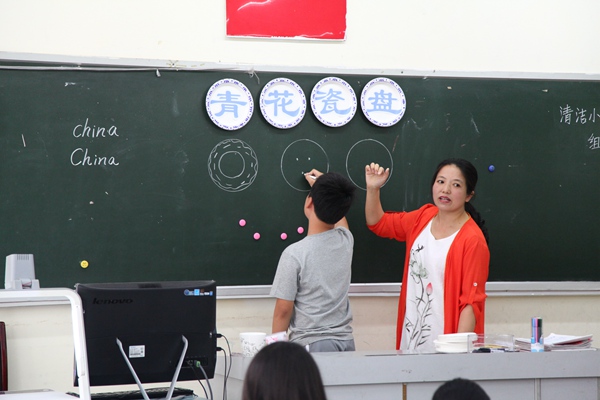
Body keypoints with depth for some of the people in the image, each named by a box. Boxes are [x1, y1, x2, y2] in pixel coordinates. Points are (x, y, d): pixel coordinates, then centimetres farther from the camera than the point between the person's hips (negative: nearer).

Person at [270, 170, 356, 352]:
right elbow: (338, 215, 27)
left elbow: (283, 311, -10)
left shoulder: (294, 254, -15)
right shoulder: (346, 241, 0)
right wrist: (322, 187, 40)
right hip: (346, 342, 5)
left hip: (310, 344, -5)